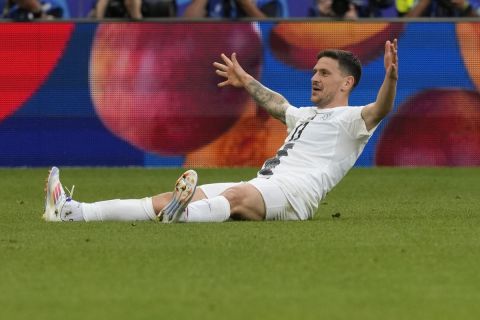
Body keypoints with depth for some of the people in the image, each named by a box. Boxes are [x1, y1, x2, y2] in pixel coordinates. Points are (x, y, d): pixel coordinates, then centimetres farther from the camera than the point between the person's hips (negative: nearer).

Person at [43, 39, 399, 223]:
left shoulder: (350, 119, 5)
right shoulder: (306, 115, 32)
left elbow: (380, 109, -16)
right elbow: (276, 104, 52)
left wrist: (390, 77, -34)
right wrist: (246, 81, 64)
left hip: (295, 192, -8)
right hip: (262, 188, 8)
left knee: (236, 195, -42)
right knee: (171, 198, -9)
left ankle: (183, 215, -75)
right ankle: (75, 213, -22)